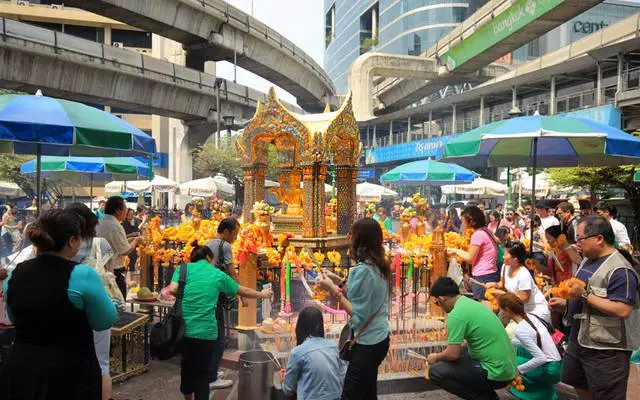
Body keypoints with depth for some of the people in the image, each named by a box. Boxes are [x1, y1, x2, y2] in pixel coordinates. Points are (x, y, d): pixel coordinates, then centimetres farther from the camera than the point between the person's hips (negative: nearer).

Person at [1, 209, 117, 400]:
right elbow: (105, 322, -9)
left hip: (19, 369, 5)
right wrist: (96, 287, 4)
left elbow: (16, 319, 14)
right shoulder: (83, 275, -20)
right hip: (69, 374, -5)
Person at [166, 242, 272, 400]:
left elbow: (172, 289, -9)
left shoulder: (184, 268, 6)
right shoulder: (218, 275, 7)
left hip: (183, 329, 2)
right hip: (206, 332, -2)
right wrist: (262, 294, 35)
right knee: (202, 372, 9)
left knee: (187, 366, 23)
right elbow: (243, 291, 18)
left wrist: (185, 294, 14)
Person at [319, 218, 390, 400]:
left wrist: (333, 289, -16)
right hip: (379, 338, 9)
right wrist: (339, 281, 9)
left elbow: (357, 314, -20)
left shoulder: (362, 269, -21)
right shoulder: (379, 266, 5)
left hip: (367, 342, -9)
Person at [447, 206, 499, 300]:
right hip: (491, 274, 9)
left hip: (483, 277, -9)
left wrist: (456, 251, 1)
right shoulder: (487, 231, 11)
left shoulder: (478, 234, -14)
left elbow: (470, 258, -13)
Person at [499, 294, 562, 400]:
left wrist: (517, 370, -16)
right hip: (556, 364, 8)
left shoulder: (520, 330, -22)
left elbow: (541, 358, -25)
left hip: (550, 370, -8)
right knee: (515, 349, 13)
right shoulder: (530, 316, 1)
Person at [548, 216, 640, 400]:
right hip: (579, 340, 9)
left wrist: (585, 295, -28)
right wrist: (566, 303, 5)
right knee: (579, 384, 25)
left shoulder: (619, 269, -23)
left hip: (606, 349, -9)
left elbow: (622, 310, -31)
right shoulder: (588, 260, 8)